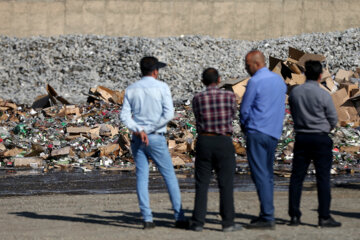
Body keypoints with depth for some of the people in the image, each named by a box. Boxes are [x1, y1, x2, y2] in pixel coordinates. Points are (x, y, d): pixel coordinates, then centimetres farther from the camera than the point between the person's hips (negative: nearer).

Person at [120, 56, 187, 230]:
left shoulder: (131, 90, 8)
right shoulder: (161, 87, -4)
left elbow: (125, 115, -1)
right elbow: (168, 113, -14)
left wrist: (139, 130, -11)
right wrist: (149, 130, -9)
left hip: (137, 139, 4)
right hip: (156, 139, -3)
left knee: (142, 177, 4)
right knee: (170, 176, 4)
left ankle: (147, 219, -2)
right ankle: (179, 217, 3)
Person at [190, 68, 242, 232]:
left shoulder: (197, 99, -2)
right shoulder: (229, 96, -4)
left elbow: (199, 119, 9)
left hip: (204, 142, 1)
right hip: (224, 143, -1)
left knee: (201, 184, 6)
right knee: (226, 184, 2)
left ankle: (198, 222, 4)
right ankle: (228, 222, 1)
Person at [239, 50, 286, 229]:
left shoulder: (255, 81, -11)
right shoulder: (279, 80, 13)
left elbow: (245, 109, -7)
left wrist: (244, 126, 12)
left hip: (257, 133, -8)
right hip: (274, 133, 8)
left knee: (260, 175, -7)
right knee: (268, 175, 13)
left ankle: (267, 218, -11)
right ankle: (266, 214, 14)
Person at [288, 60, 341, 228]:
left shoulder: (294, 93, 1)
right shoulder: (323, 95, -11)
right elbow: (333, 119, -2)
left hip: (301, 137, 4)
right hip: (320, 139, -4)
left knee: (296, 177, 8)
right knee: (323, 178, -1)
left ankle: (294, 215, 8)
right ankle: (324, 217, -2)